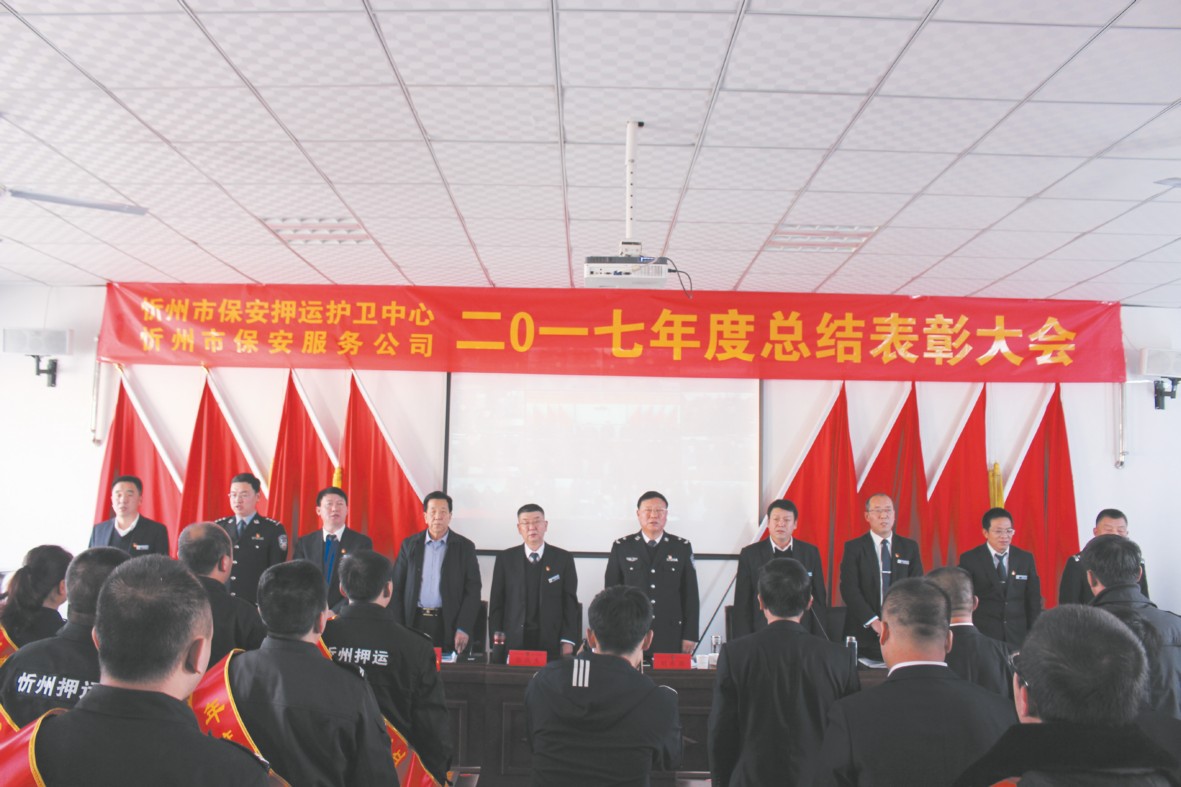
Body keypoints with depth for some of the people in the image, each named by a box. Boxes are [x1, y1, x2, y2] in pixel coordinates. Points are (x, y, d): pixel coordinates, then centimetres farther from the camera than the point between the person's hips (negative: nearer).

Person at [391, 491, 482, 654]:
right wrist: (397, 628, -1)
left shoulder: (465, 547, 3)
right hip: (414, 623, 1)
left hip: (448, 624, -1)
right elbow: (397, 587, 7)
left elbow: (472, 591, 0)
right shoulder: (409, 544, 8)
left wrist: (463, 629, -9)